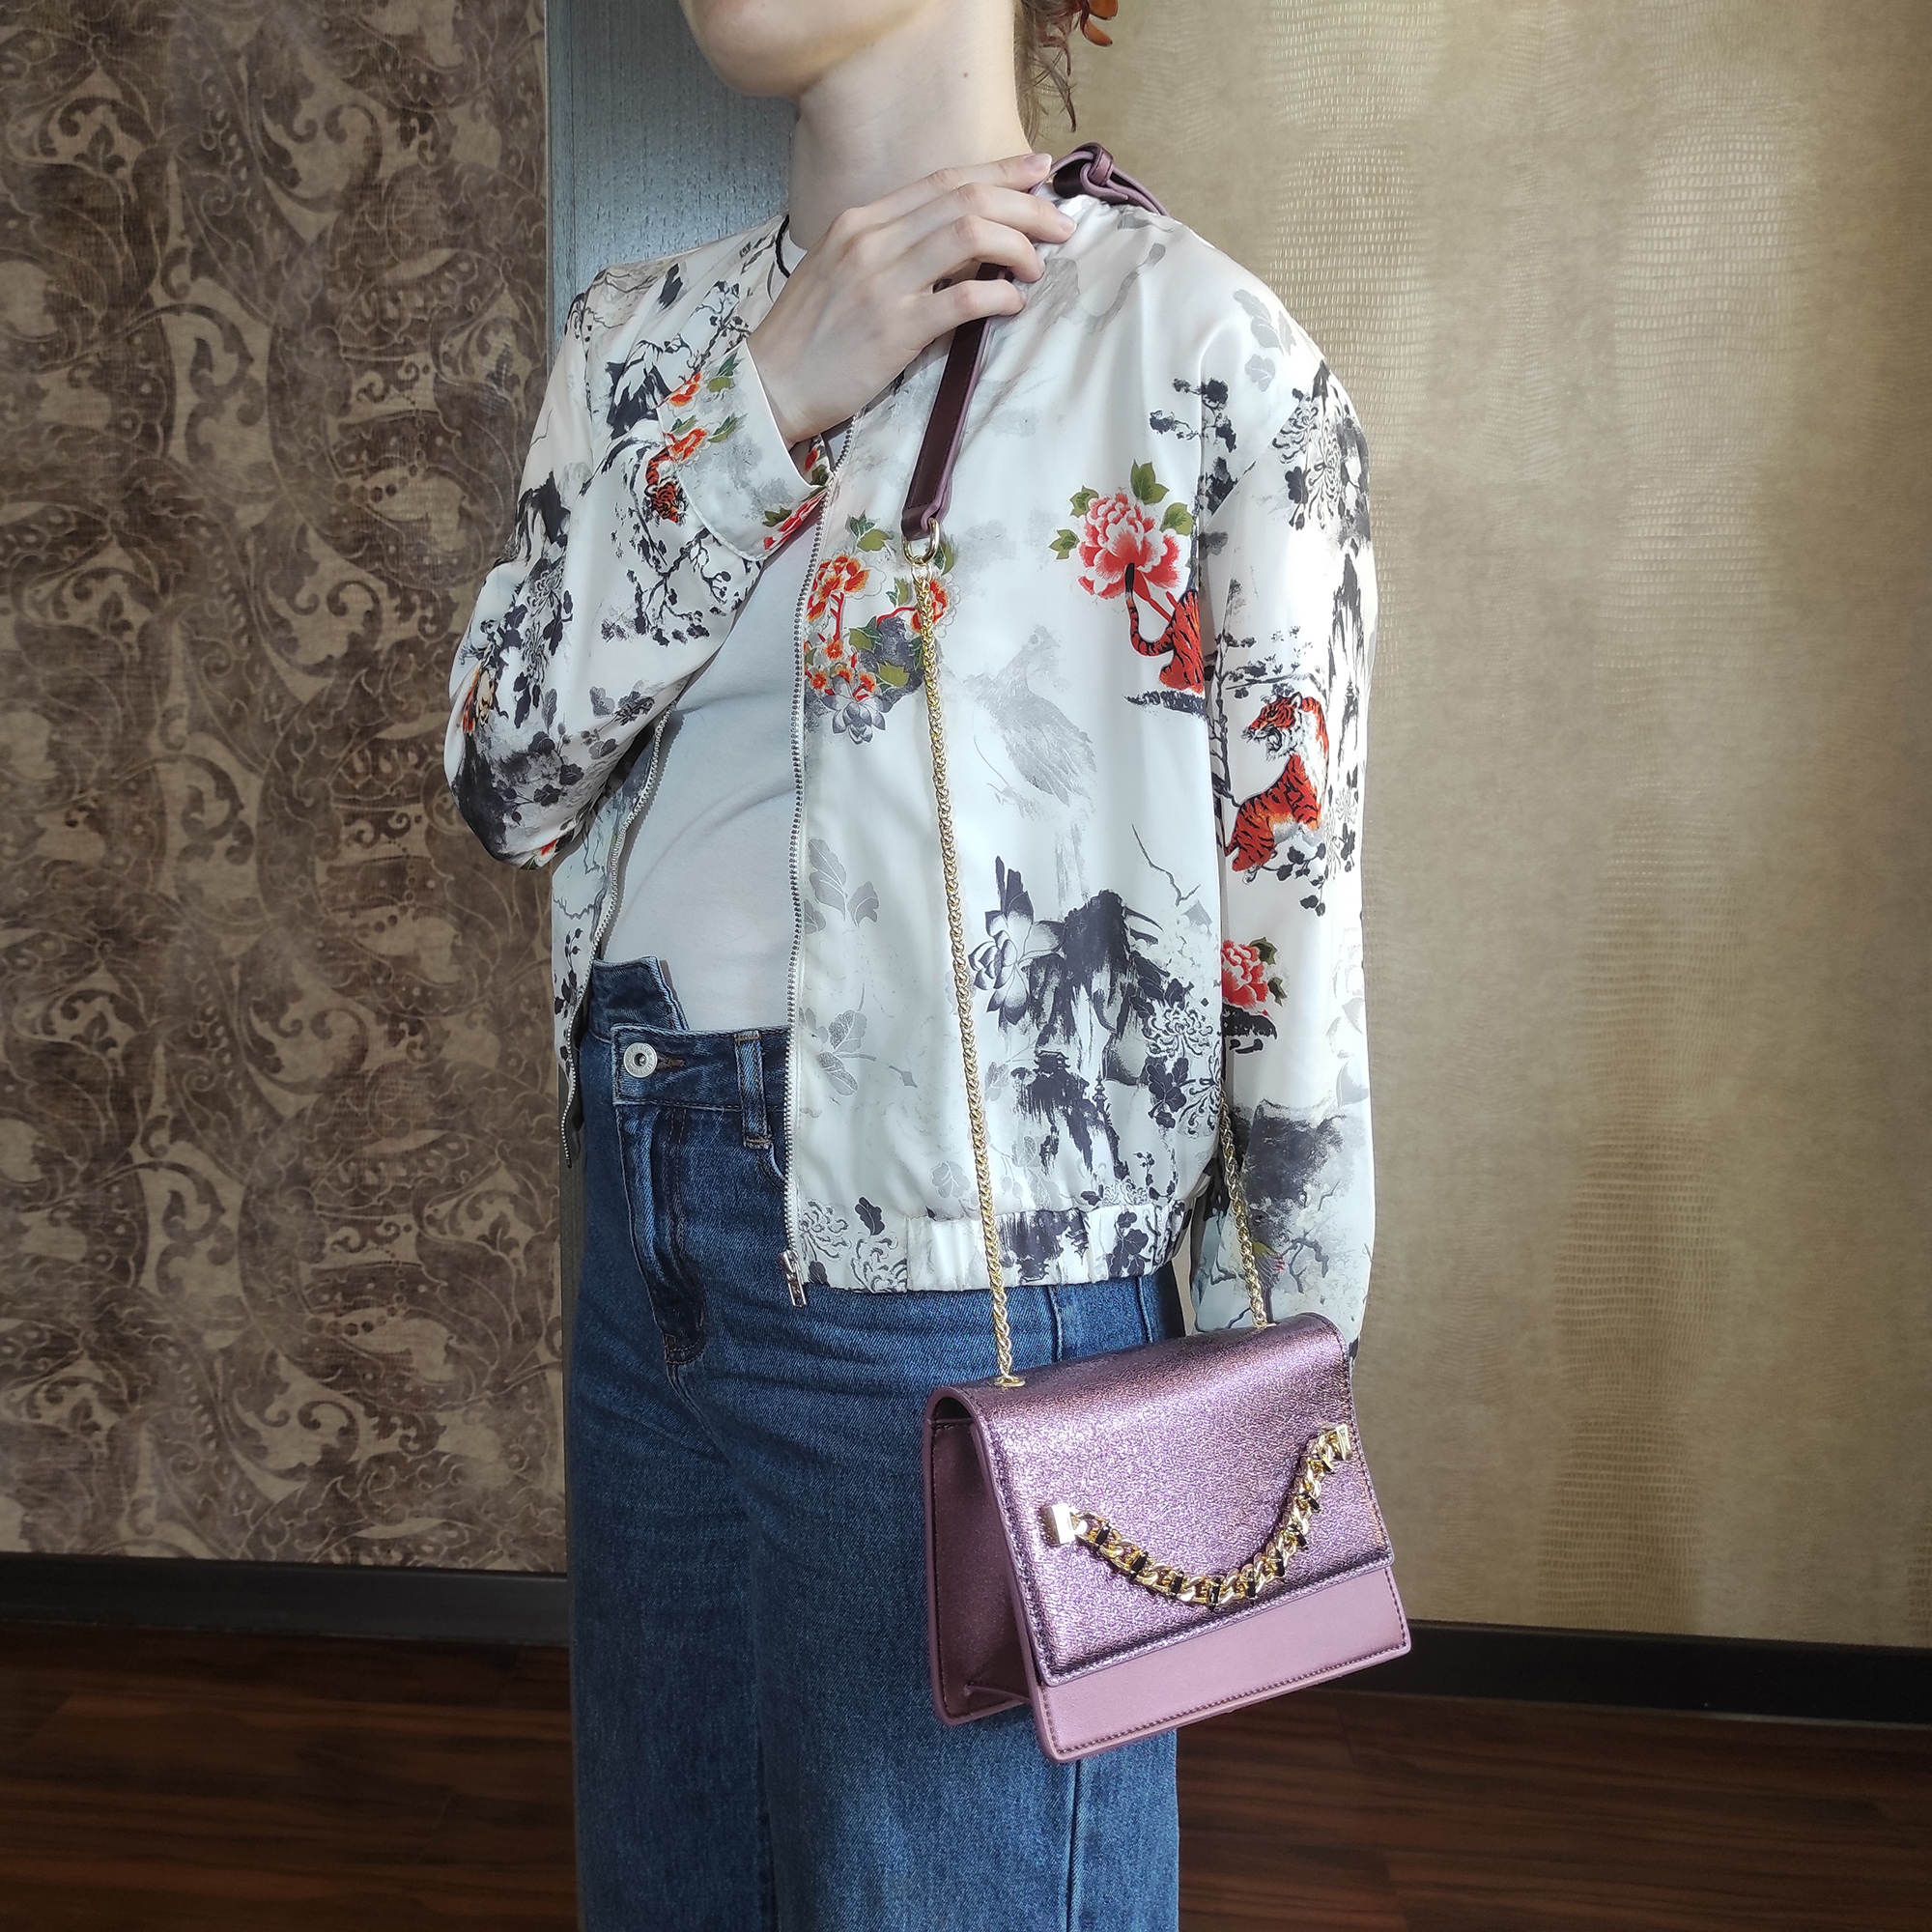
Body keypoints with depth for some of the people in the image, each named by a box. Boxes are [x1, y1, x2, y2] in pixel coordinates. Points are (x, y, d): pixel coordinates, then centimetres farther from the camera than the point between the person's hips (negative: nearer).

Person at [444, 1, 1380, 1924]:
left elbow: (1295, 900, -9)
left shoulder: (1196, 343, -9)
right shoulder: (641, 333, 8)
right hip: (651, 1240, 6)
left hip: (965, 1281, -6)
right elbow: (505, 772, -3)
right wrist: (772, 393, -12)